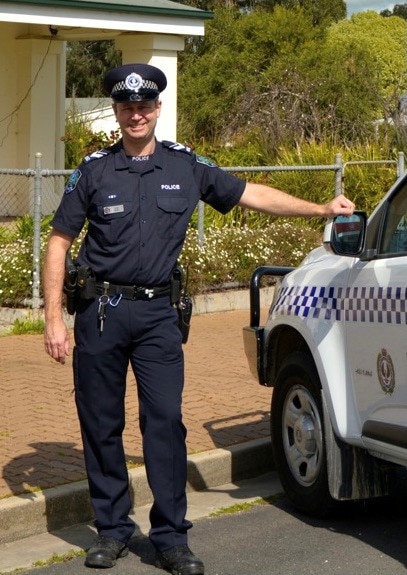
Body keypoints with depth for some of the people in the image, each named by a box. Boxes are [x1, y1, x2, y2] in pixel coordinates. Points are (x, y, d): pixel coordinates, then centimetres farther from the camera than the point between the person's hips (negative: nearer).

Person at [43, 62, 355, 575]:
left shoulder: (186, 167, 5)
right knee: (100, 423, 4)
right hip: (100, 311, 0)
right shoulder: (94, 170, 2)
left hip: (157, 312, 0)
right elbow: (58, 243, 3)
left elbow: (252, 194, 11)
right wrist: (53, 318, -3)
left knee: (166, 421, -5)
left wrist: (322, 209, 5)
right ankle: (111, 530, 17)